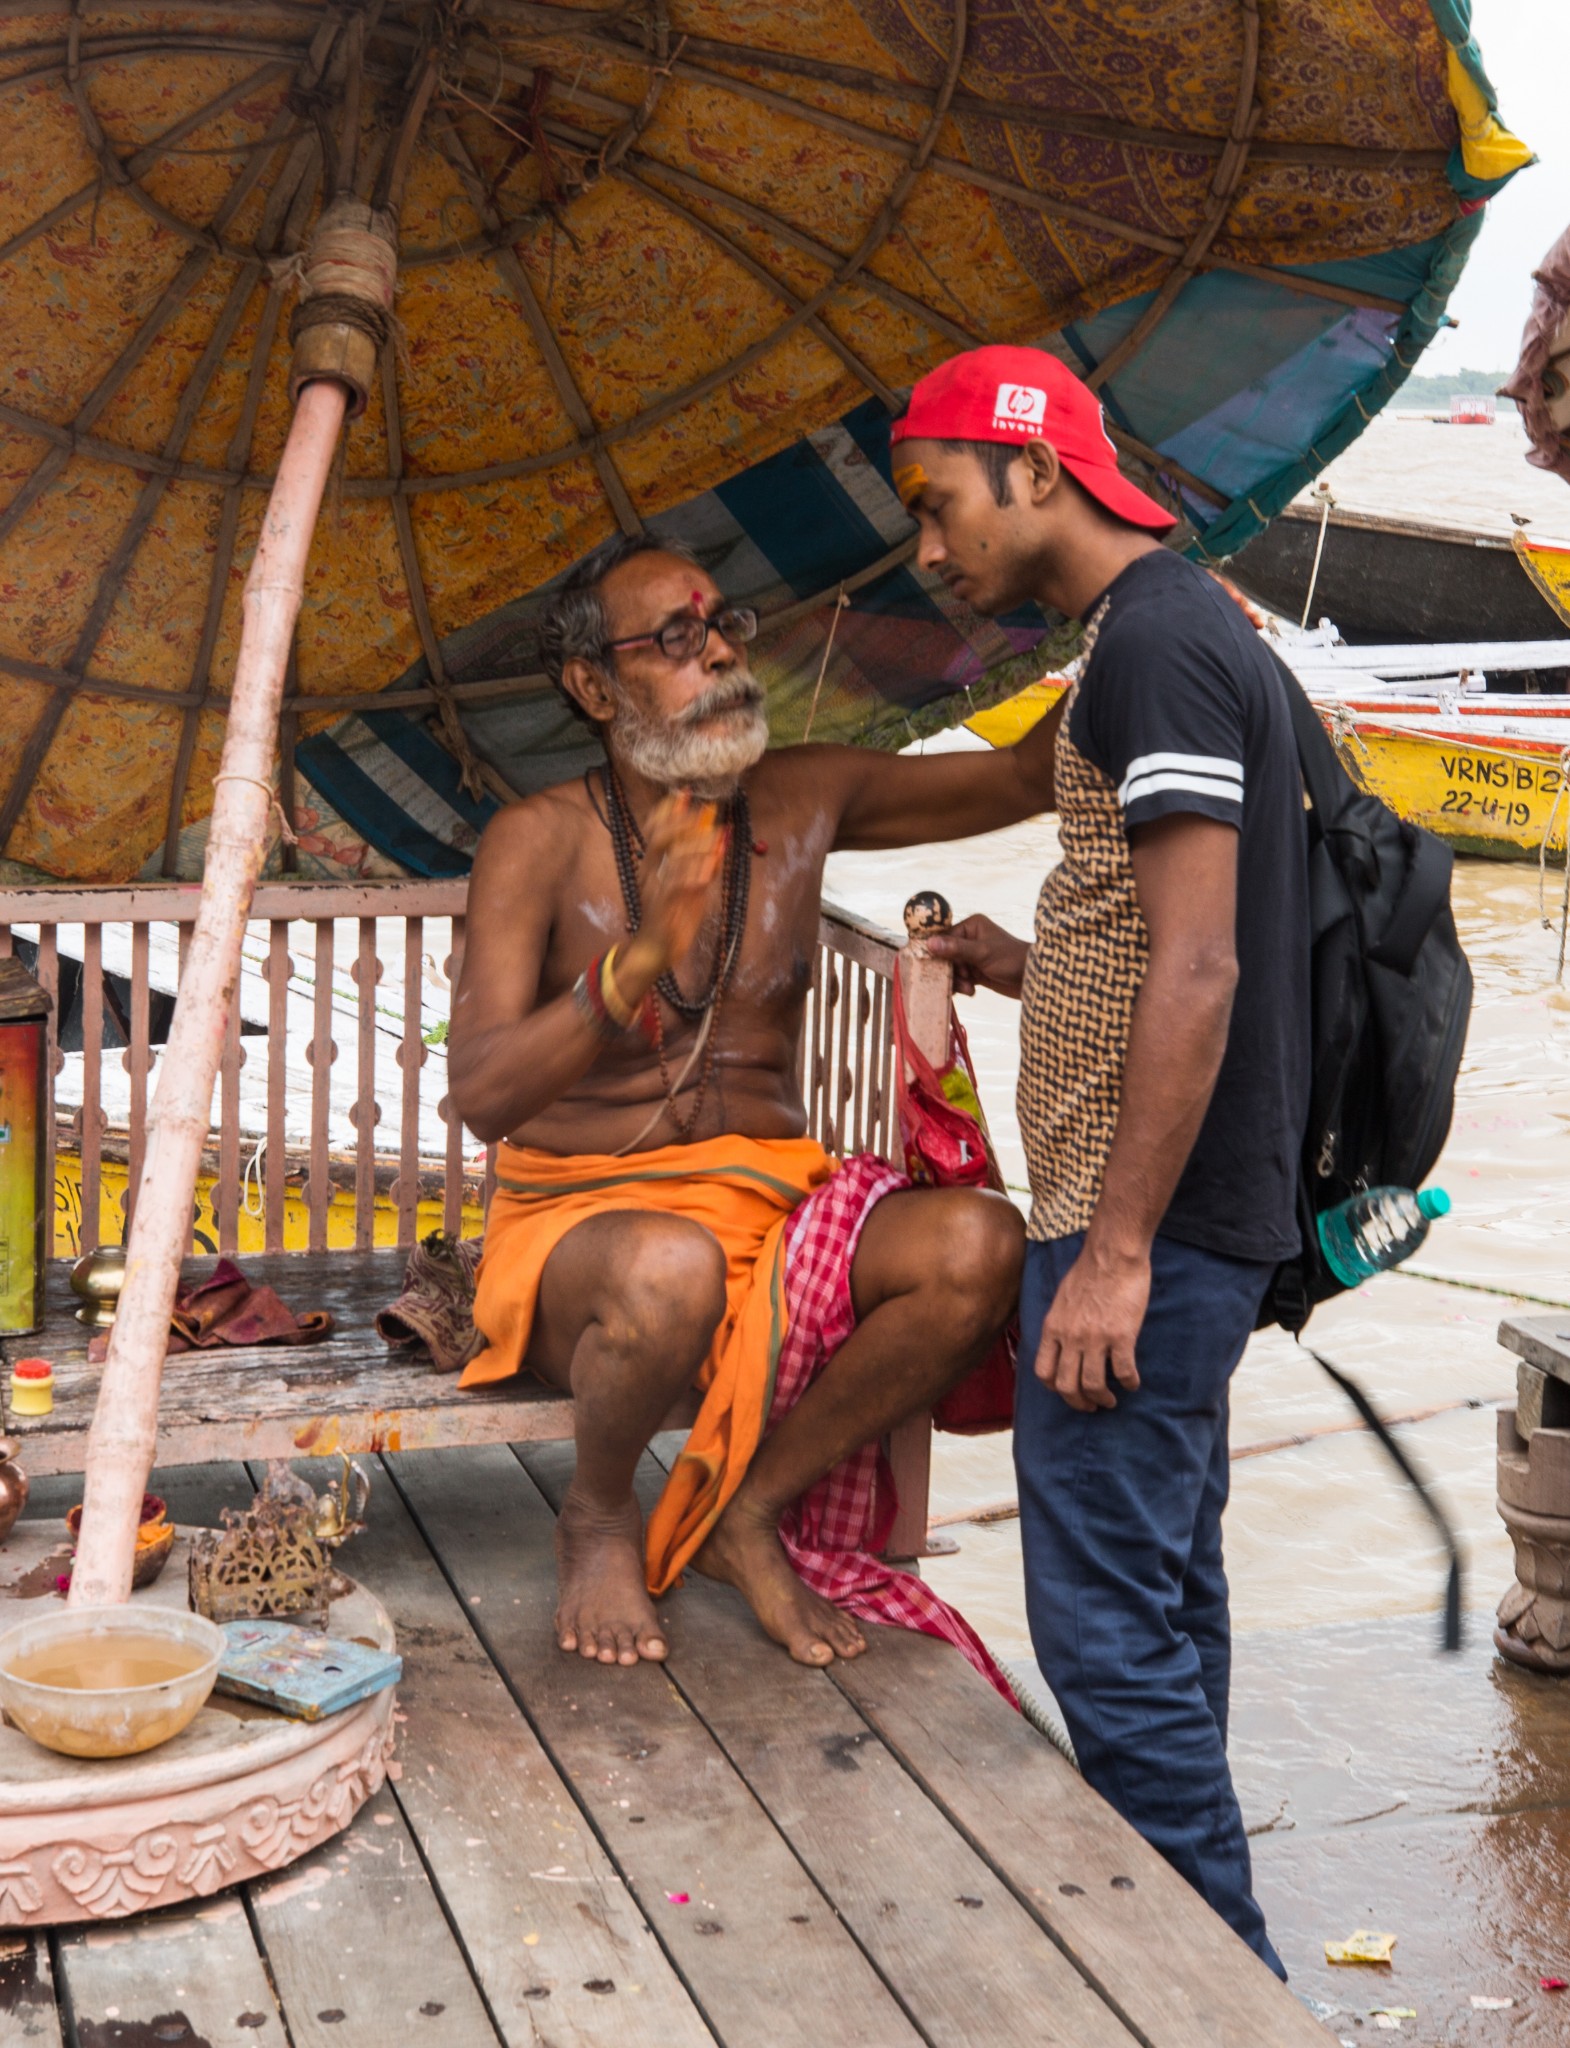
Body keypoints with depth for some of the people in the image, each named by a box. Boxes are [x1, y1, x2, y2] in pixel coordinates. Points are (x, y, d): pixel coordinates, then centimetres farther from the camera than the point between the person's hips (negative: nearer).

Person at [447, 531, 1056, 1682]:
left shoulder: (804, 801, 5)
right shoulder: (542, 842, -7)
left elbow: (1033, 774, 7)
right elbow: (482, 1096, -18)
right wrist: (642, 959, -32)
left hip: (772, 1204, 4)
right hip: (583, 1217, -4)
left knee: (981, 1244, -24)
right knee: (672, 1270, -40)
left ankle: (748, 1512, -4)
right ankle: (598, 1521, -5)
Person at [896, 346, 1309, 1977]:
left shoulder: (1156, 644, -15)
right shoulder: (1172, 634, 17)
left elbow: (1198, 970, -22)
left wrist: (1116, 1250, -22)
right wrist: (1021, 969, 12)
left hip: (1149, 1223, -11)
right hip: (1174, 1221, 11)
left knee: (1109, 1615, -6)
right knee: (1161, 1590, 17)